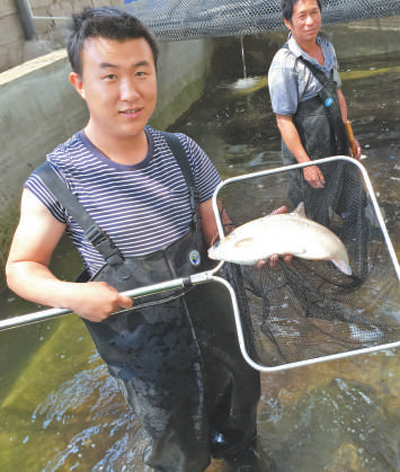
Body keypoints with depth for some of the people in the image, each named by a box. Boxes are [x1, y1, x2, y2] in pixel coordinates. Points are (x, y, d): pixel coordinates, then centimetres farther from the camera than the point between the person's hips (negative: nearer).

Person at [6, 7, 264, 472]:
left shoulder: (183, 152, -9)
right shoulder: (54, 184, -21)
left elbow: (219, 234, -1)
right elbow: (21, 267, -8)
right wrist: (69, 294, -28)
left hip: (215, 326, 4)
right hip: (145, 356, -4)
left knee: (239, 407, 31)